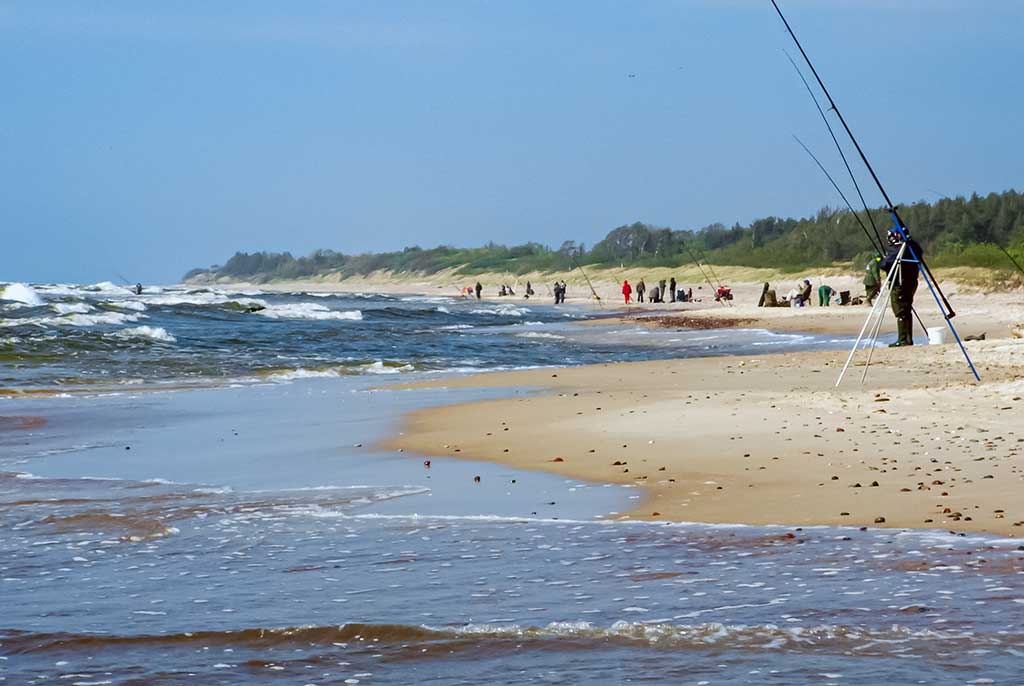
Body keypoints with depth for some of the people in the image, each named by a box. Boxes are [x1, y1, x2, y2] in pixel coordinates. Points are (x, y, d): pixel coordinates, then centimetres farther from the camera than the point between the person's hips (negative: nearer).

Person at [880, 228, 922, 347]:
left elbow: (885, 265, -19)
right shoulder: (913, 246, 8)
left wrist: (881, 264, 5)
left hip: (899, 285, -8)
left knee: (901, 313, -5)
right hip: (911, 282, 8)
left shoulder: (895, 249, -15)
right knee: (907, 311, 14)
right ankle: (908, 339, 17)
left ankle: (903, 340, -6)